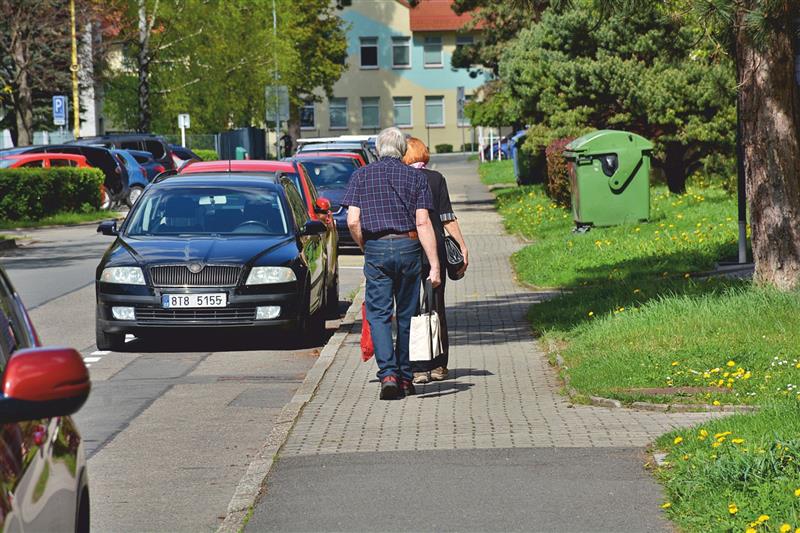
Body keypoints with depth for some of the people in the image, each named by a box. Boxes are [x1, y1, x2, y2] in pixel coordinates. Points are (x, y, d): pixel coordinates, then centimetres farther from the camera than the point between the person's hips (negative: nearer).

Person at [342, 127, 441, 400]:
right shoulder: (416, 177, 3)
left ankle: (388, 373, -15)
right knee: (407, 314, 11)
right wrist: (434, 265, -6)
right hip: (408, 248, 1)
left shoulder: (361, 175, 4)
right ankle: (405, 377, 17)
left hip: (376, 249, -1)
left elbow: (353, 221, -5)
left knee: (378, 313, 2)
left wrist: (366, 249, 11)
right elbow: (423, 223, -5)